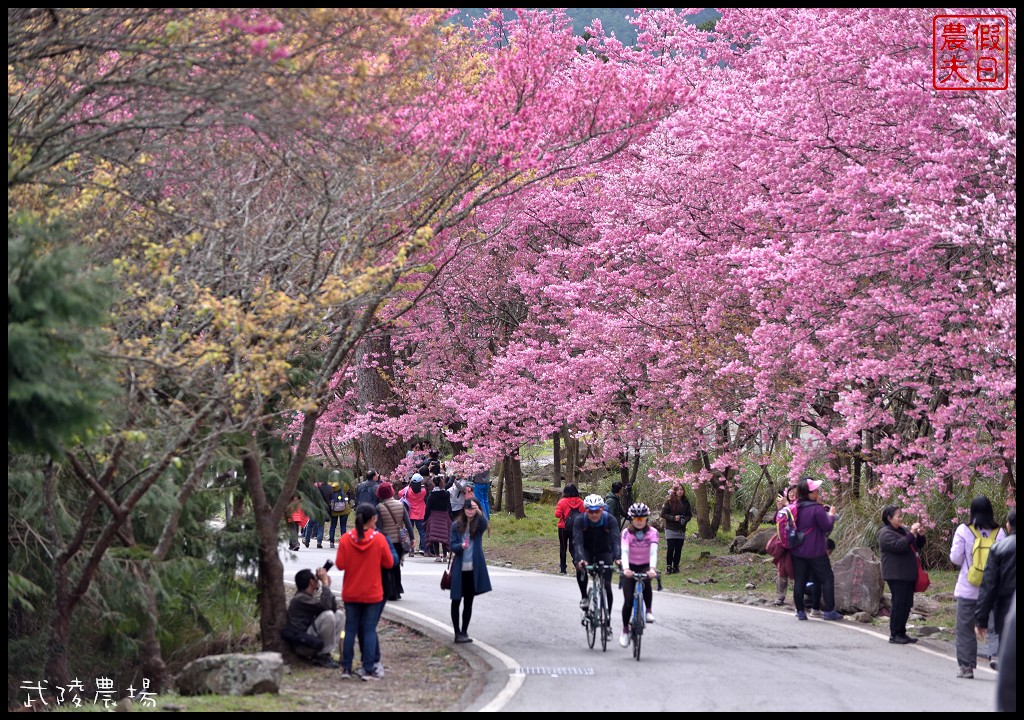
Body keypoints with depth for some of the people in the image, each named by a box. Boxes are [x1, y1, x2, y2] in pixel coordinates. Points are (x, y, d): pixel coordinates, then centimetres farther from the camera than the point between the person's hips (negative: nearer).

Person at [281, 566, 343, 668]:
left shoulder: (310, 597, 15)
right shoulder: (300, 599, -15)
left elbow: (333, 608, 8)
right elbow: (326, 606, -25)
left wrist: (327, 586, 2)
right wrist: (325, 583, -17)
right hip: (301, 644, -10)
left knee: (338, 614, 8)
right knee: (328, 615, -25)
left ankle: (325, 654, 1)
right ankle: (322, 656, -12)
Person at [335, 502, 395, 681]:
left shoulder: (345, 539, -8)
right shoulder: (379, 539, -11)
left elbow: (340, 564, -5)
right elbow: (389, 563, -4)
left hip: (350, 593, 2)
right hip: (372, 593, -2)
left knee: (350, 629, 10)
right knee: (369, 630, 3)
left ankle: (346, 668, 10)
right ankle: (368, 670, -1)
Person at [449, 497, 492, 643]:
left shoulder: (478, 524, -1)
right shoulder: (457, 525, 2)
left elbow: (484, 524, -25)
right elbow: (452, 545, -1)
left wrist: (479, 512, -45)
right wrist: (460, 546, -24)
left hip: (474, 569, 0)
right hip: (459, 569, 0)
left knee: (468, 601, 9)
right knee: (456, 601, 1)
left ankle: (464, 632, 18)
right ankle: (457, 633, 6)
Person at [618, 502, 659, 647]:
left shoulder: (652, 532, -10)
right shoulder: (627, 532, -12)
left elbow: (653, 552, -24)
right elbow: (624, 552, -26)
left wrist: (652, 569, -42)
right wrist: (625, 569, -44)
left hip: (645, 567, 0)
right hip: (630, 567, 0)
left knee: (646, 581, -35)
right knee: (628, 600, -9)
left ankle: (648, 610, -17)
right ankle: (625, 630, 8)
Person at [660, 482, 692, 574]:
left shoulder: (685, 502, 6)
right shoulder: (669, 501, -6)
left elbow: (689, 514, 14)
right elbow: (663, 514, -7)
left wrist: (685, 519, -7)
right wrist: (673, 518, -18)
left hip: (681, 530, 4)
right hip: (671, 529, -4)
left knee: (678, 549, 5)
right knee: (671, 549, -8)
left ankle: (676, 566, 15)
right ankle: (669, 567, 1)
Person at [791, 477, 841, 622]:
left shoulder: (796, 507, 3)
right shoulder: (816, 508, -17)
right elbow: (827, 527, -14)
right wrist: (831, 515, 3)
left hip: (797, 551, 6)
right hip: (815, 551, -6)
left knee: (799, 581, 8)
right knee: (827, 578, 5)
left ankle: (800, 611, 8)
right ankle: (829, 611, 3)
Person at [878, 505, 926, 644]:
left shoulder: (903, 530, 19)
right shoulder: (886, 533, -9)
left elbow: (917, 546, 22)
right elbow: (898, 545, -25)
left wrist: (920, 536, 3)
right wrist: (911, 533, -23)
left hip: (908, 574, 9)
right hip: (896, 575, -9)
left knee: (907, 604, 9)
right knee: (898, 604, -7)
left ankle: (901, 633, 16)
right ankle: (894, 635, -2)